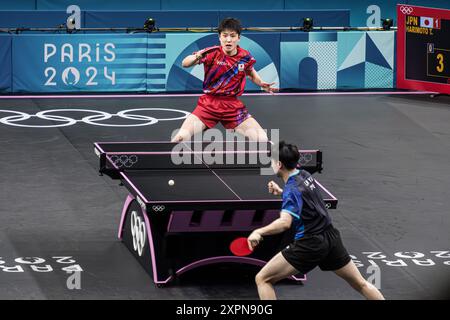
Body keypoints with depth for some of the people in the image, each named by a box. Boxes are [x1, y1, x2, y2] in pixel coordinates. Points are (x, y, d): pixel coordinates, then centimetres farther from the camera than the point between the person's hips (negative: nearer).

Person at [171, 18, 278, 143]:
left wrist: (261, 84, 3)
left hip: (233, 105, 2)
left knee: (262, 139, -14)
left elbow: (250, 72, 22)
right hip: (209, 103, -2)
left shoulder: (245, 57, -1)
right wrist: (196, 57, -41)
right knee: (181, 137, -23)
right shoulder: (212, 53, -10)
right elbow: (185, 63, -20)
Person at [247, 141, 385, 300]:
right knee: (360, 284, 17)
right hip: (330, 236, 8)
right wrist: (280, 191, 20)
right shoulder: (305, 175, 6)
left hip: (310, 244, -8)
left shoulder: (292, 188, -18)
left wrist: (259, 232, -33)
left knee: (262, 279, -3)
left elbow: (285, 222, -35)